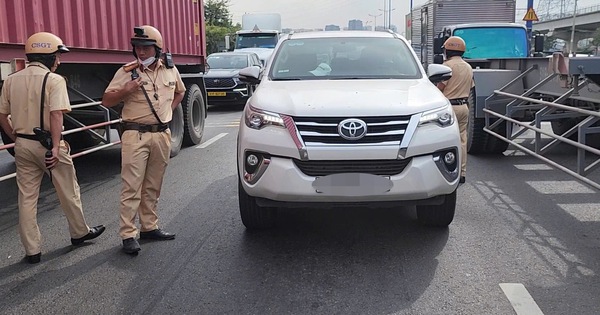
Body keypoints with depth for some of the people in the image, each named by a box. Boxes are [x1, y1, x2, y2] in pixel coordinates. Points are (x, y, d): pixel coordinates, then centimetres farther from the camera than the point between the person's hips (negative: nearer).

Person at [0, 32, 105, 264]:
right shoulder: (54, 80, -11)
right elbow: (56, 115, -21)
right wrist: (56, 147, -22)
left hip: (22, 145, 5)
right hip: (47, 144, -5)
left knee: (26, 197, 9)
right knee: (69, 193, 13)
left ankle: (32, 251, 14)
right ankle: (79, 233, 29)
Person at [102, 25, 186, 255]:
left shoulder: (170, 70, 9)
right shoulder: (126, 72, -2)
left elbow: (180, 92, 28)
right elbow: (106, 100, -1)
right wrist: (125, 91, -18)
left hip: (162, 135, 4)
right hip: (136, 135, -4)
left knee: (153, 186, 12)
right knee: (132, 187, -7)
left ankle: (149, 227, 23)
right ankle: (128, 235, -3)